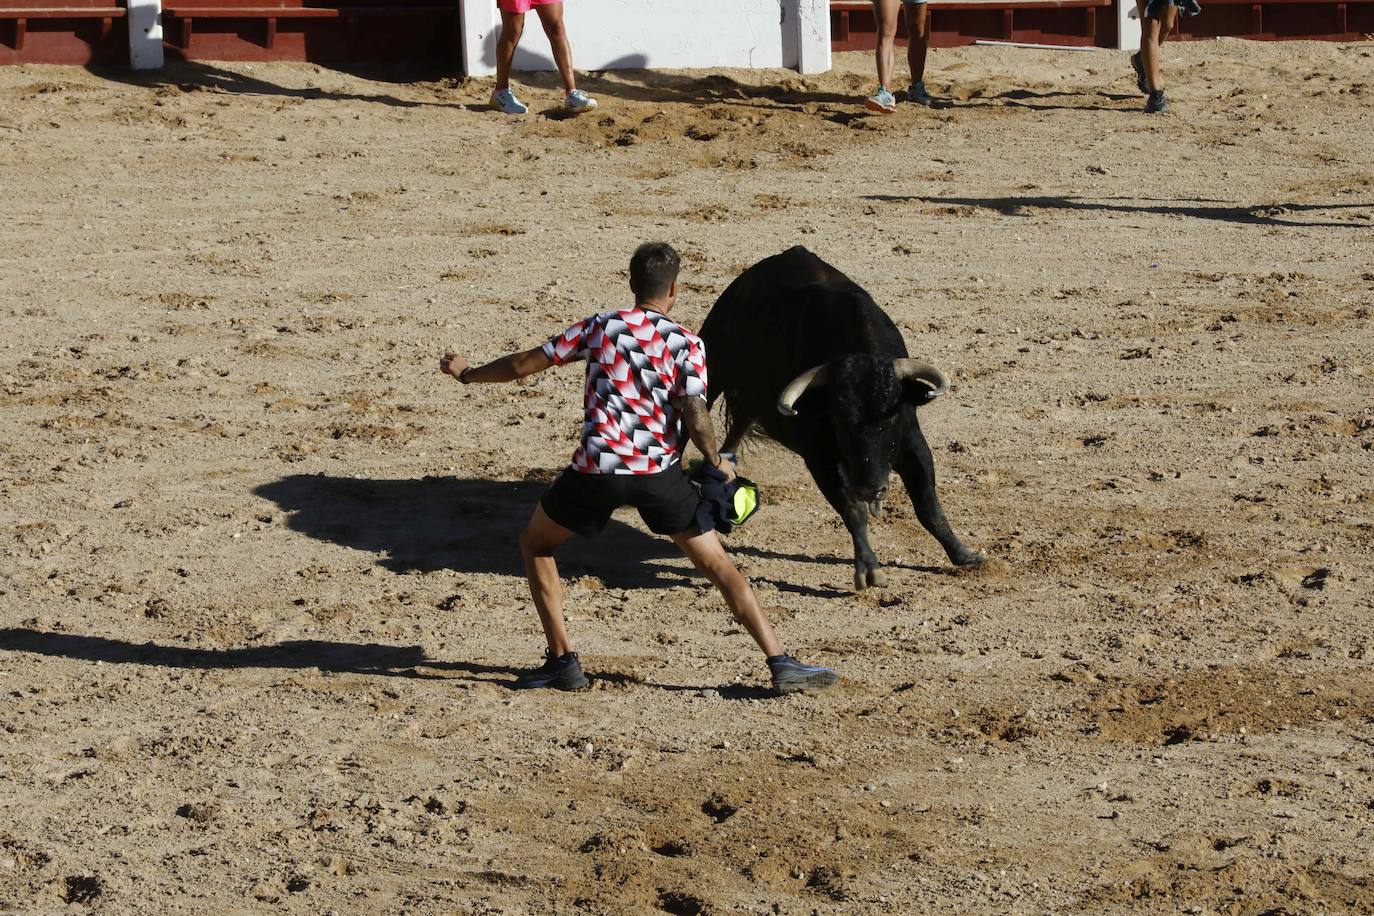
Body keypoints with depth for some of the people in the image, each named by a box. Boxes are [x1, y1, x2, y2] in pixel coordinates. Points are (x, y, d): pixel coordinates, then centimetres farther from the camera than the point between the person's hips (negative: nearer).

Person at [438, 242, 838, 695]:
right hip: (660, 471, 0)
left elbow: (523, 365, 11)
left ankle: (562, 661, 17)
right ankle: (781, 664, 1)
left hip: (596, 470, 0)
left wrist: (466, 373, 27)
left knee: (535, 544, 24)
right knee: (720, 567, 8)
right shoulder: (686, 344, 2)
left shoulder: (598, 327, 7)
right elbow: (697, 421, -8)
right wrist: (717, 463, 11)